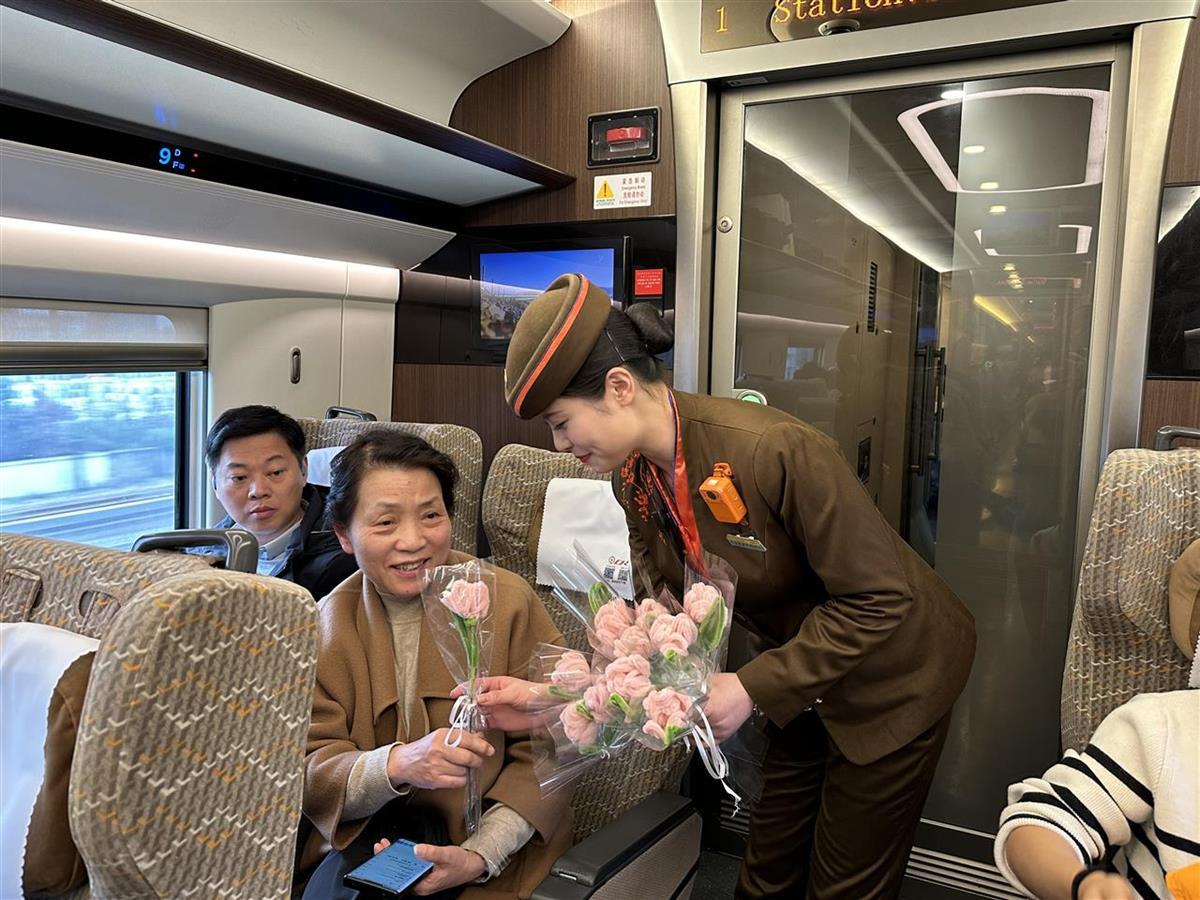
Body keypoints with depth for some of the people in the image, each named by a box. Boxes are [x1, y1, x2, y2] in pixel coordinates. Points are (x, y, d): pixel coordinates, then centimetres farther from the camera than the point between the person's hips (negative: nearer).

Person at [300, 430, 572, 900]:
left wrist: (478, 856, -22)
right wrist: (397, 764, -29)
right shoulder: (327, 625, -3)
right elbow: (310, 776, -8)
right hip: (369, 836, 2)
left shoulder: (508, 601, -12)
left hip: (494, 847, -1)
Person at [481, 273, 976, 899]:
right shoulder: (634, 477, -11)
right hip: (803, 678, 6)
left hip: (892, 675, -6)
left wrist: (755, 687, -30)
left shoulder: (775, 449, -35)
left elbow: (878, 598, -28)